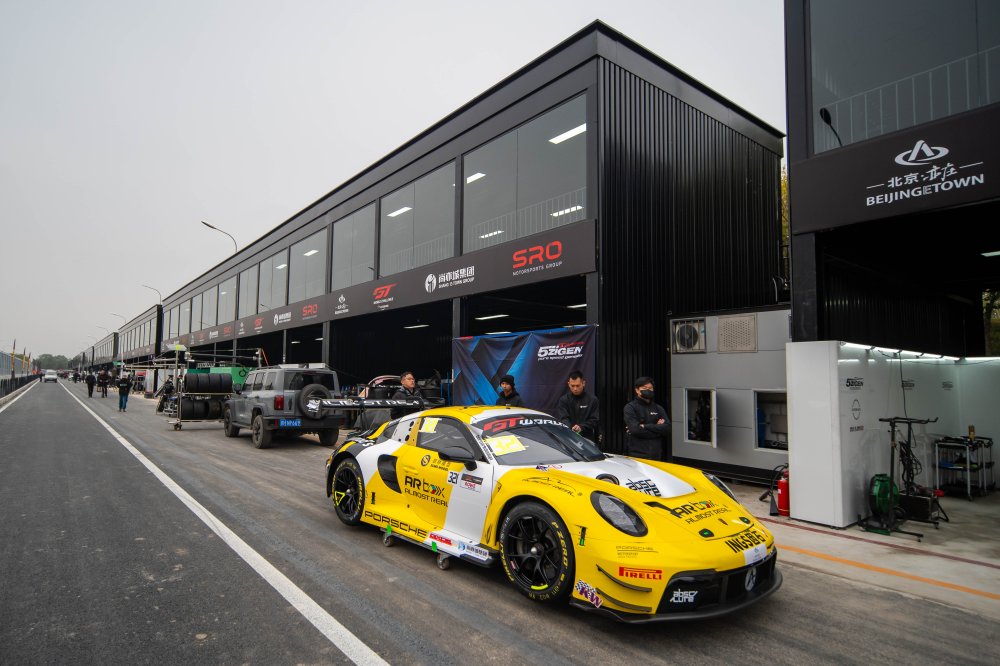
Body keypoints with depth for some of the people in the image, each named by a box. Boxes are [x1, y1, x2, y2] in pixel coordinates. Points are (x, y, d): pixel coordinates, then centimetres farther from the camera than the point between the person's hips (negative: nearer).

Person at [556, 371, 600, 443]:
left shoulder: (592, 400, 3)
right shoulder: (563, 400, 2)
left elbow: (594, 420, -1)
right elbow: (563, 419, -9)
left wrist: (581, 427, -19)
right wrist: (570, 429, -30)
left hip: (587, 439, 1)